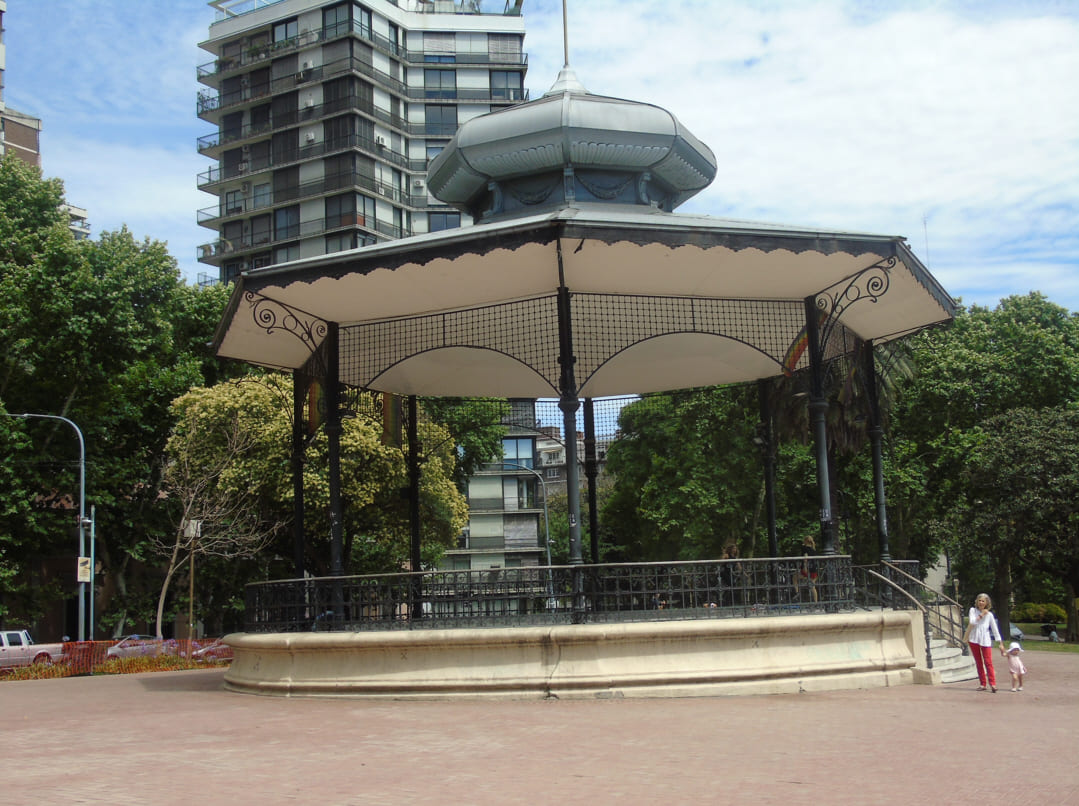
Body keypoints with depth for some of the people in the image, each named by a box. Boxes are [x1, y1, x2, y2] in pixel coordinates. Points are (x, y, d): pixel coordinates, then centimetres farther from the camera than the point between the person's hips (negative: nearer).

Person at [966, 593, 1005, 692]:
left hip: (985, 640, -2)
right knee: (978, 662, 5)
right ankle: (983, 684, 11)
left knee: (988, 662, -10)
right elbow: (972, 622, -10)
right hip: (974, 639, 2)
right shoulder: (973, 610, 4)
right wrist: (981, 615, -12)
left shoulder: (989, 615, 3)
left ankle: (992, 684, -11)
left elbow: (995, 629, 5)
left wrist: (1000, 643, 2)